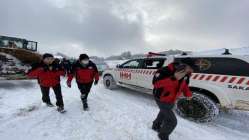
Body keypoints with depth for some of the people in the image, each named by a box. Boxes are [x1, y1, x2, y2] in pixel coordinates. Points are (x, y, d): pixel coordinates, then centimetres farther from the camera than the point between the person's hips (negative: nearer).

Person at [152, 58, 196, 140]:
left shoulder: (186, 74, -10)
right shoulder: (167, 71, -34)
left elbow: (184, 84, 8)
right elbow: (155, 82, -38)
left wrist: (188, 93, -11)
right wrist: (174, 78, -45)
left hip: (172, 100, 8)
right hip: (162, 99, -8)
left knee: (164, 113, 30)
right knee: (172, 121, 1)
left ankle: (156, 126, 60)